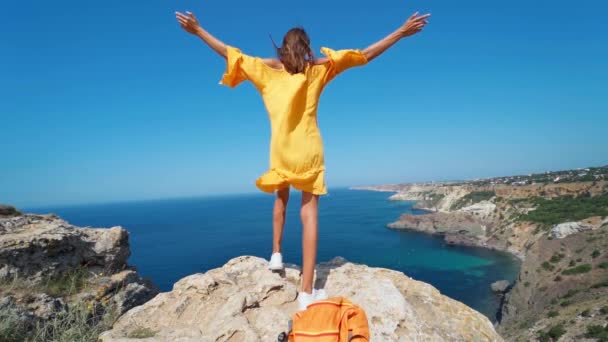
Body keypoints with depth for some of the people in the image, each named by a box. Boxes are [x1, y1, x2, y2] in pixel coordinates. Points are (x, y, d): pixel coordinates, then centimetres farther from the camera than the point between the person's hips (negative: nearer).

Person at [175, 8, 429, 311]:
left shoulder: (267, 69, 8)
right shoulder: (318, 69, 6)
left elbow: (230, 52, 11)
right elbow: (364, 55, 6)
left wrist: (197, 30, 22)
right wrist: (401, 32, 10)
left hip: (281, 150, 2)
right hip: (309, 150, -1)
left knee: (281, 198, 29)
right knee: (309, 213, -4)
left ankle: (276, 254, 30)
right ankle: (306, 292, -6)